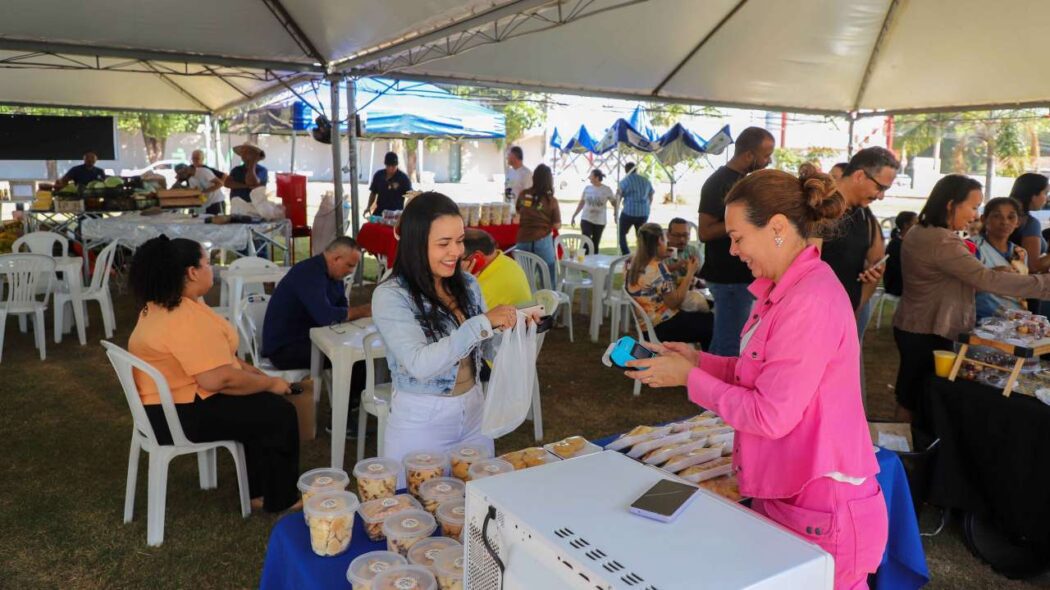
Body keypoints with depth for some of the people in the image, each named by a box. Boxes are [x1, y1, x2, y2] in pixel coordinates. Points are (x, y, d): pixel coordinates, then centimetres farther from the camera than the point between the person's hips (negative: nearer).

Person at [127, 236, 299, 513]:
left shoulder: (161, 305, 7)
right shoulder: (188, 317, -27)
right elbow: (217, 379, -30)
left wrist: (247, 369, 9)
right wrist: (270, 383, -17)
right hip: (182, 414, -11)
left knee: (261, 405, 18)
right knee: (279, 413, -3)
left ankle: (258, 490, 23)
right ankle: (280, 499, 12)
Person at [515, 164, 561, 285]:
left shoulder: (523, 195, 0)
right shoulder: (551, 201, -10)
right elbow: (557, 225, -4)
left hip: (523, 241, 3)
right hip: (542, 241, -3)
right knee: (548, 278, 10)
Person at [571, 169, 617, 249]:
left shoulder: (606, 190, -5)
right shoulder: (587, 188, 2)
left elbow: (614, 202, 4)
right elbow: (581, 203, 12)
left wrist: (616, 213, -11)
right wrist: (574, 216, 11)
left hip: (599, 221, -1)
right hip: (586, 219, 1)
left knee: (595, 244, 7)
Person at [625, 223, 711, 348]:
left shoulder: (634, 265, 4)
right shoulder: (657, 268, -21)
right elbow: (674, 302, -19)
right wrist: (690, 274, -12)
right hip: (666, 326, -9)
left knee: (703, 317, 20)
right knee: (712, 322, 1)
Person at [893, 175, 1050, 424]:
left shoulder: (918, 233, 8)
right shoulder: (941, 242, -24)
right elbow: (986, 279, -27)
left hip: (912, 327, 10)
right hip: (928, 335, -10)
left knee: (909, 395, 19)